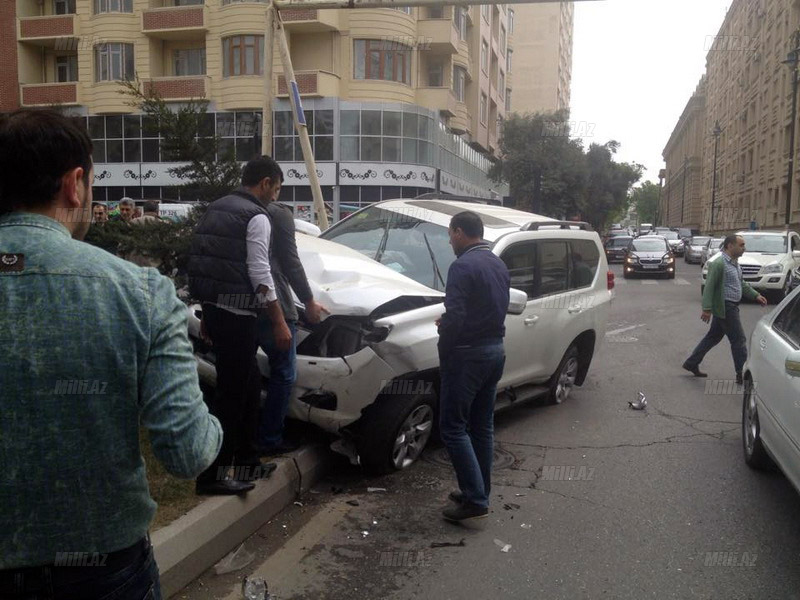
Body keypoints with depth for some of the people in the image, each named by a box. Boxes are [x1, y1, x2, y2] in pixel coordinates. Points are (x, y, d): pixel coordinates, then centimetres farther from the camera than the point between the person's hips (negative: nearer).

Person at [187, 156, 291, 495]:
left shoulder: (215, 210, 15)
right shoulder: (256, 217, -11)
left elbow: (204, 264, 17)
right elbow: (260, 275, -17)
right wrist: (279, 323, -13)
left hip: (214, 307, 9)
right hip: (237, 315, -9)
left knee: (249, 385, 19)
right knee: (231, 394, -1)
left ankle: (247, 462, 29)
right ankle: (212, 475, 6)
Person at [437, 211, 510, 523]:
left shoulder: (463, 266, -16)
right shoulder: (499, 265, 12)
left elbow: (454, 317, -22)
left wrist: (444, 358, -9)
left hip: (468, 354, -9)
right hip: (495, 351, 9)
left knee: (453, 427, -1)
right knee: (482, 427, 16)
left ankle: (475, 500, -2)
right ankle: (479, 492, 25)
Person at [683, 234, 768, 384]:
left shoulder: (736, 264, 13)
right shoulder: (719, 264, -18)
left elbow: (742, 284, 24)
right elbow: (709, 287, -21)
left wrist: (756, 296, 13)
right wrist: (707, 309, -26)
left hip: (731, 307, 10)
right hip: (725, 307, -10)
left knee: (713, 337, 16)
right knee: (739, 340, -3)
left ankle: (692, 363, 25)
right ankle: (742, 375, 6)